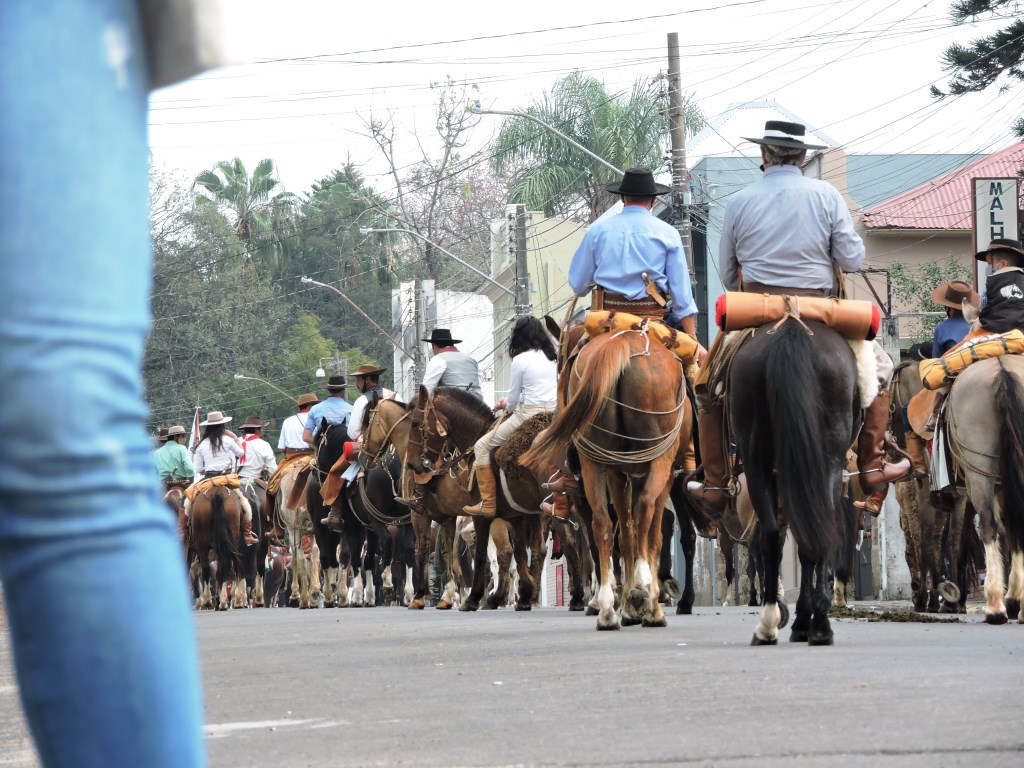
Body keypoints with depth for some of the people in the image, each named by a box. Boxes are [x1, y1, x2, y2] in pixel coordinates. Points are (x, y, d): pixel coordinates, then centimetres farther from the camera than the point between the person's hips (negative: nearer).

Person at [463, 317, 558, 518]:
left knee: (482, 447, 4)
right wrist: (509, 402, 26)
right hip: (555, 414, 7)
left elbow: (514, 398, -2)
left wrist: (507, 408, 21)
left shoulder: (520, 360, -9)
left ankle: (488, 503, -1)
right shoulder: (551, 358, 11)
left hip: (530, 416, -7)